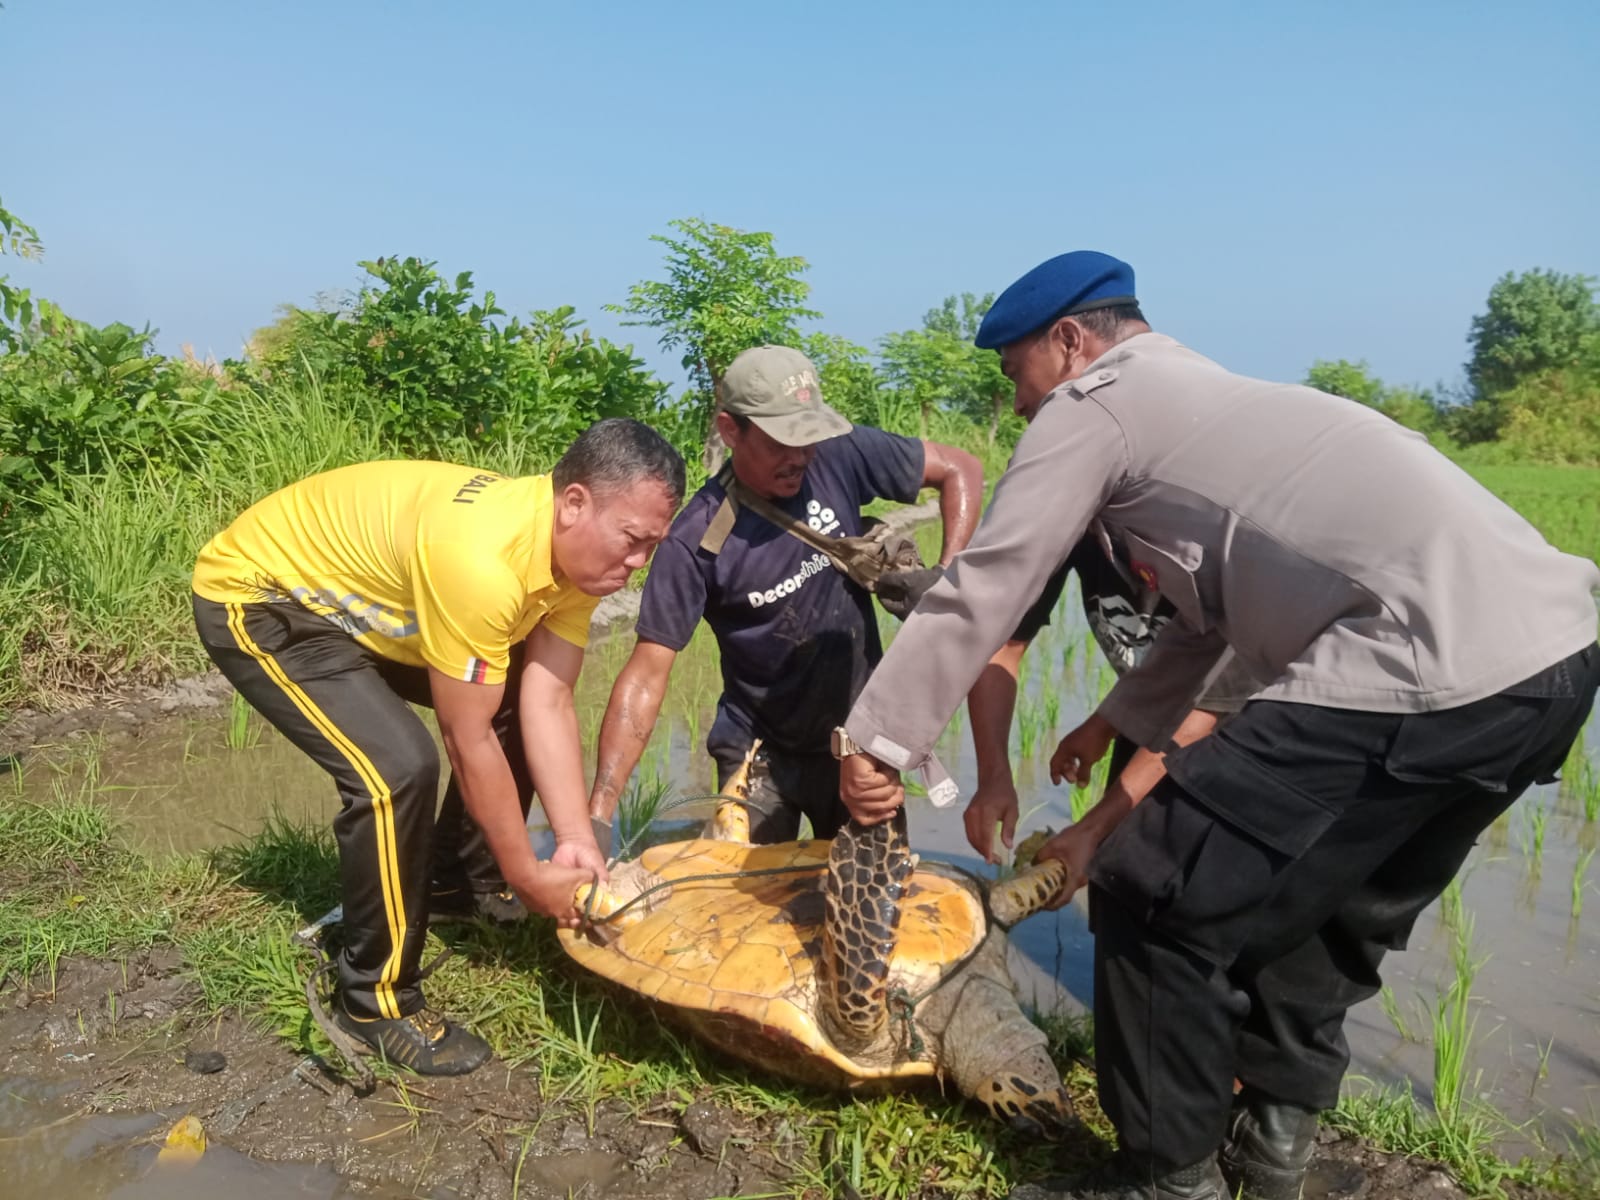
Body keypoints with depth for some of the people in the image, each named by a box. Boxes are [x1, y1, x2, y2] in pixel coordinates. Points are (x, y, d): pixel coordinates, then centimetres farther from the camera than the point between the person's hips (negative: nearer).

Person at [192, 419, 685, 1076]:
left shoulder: (578, 549, -11)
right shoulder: (480, 557, -38)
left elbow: (547, 703, -11)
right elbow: (470, 740, -29)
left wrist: (577, 843, -17)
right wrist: (528, 876, -18)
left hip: (355, 601, 9)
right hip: (256, 599, -9)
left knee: (511, 699, 7)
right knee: (398, 769, -24)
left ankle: (458, 885, 26)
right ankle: (376, 999, -3)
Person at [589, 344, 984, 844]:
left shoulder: (841, 456, -13)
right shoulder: (696, 540, -20)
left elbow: (960, 469, -1)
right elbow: (647, 672, -20)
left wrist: (947, 576, -15)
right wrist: (597, 812, -27)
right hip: (763, 752, -3)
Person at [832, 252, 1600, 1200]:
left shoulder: (1093, 404, 3)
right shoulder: (1207, 397, 29)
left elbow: (980, 594, -1)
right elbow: (1217, 605, 35)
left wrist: (877, 741, 6)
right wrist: (1117, 720, 42)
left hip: (1433, 666, -10)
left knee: (1154, 897, 0)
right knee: (1324, 898, 26)